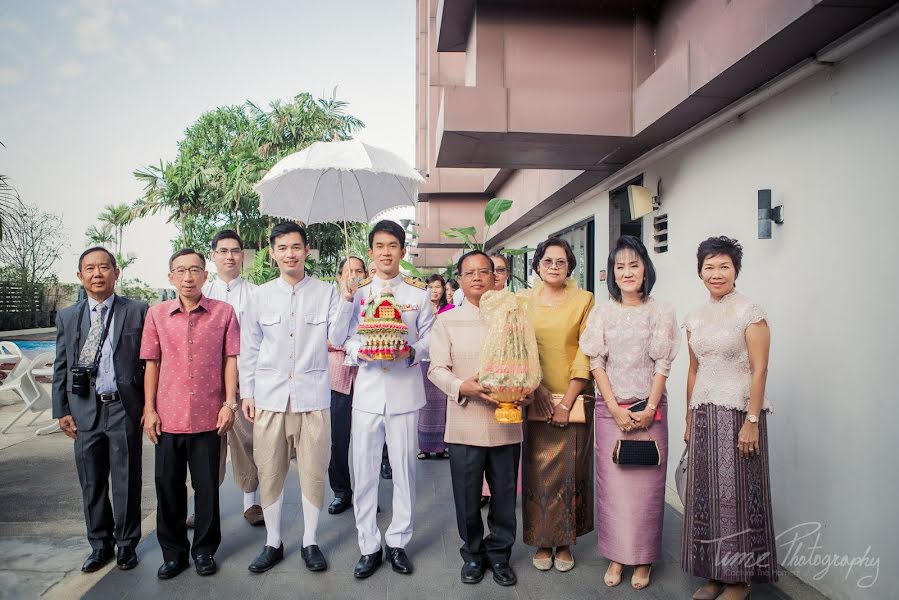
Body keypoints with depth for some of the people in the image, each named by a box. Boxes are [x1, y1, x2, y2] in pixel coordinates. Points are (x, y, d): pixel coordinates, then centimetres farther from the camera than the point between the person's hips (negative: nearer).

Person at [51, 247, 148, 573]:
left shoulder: (137, 311, -2)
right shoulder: (67, 317, 8)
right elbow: (61, 368, 10)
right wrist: (62, 410, 4)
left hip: (124, 408, -3)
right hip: (84, 411, 3)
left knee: (126, 482, 7)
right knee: (91, 484, 13)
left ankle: (126, 545, 25)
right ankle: (100, 545, 30)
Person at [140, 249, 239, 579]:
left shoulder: (224, 312, -2)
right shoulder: (157, 314, 4)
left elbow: (231, 359, 0)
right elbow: (152, 363, 6)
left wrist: (229, 403, -6)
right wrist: (149, 409, 2)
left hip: (208, 416, -2)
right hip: (168, 416, 2)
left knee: (207, 487, 8)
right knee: (168, 486, 12)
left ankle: (204, 549, 26)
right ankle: (173, 551, 29)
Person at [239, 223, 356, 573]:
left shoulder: (326, 293, 2)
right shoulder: (259, 296, 6)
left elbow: (335, 340, -4)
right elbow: (249, 349, 10)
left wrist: (346, 300, -12)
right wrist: (247, 393, 6)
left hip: (313, 396, -1)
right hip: (270, 396, 1)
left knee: (314, 471, 6)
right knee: (269, 472, 9)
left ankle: (310, 542, 24)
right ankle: (273, 543, 27)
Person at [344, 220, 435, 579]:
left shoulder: (419, 292, 5)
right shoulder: (358, 292, 8)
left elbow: (429, 339, 4)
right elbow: (347, 338, 6)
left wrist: (412, 352, -16)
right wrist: (359, 351, -15)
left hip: (405, 391, -1)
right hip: (367, 390, 1)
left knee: (404, 468, 7)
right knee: (364, 471, 6)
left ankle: (398, 542, 24)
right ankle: (369, 546, 21)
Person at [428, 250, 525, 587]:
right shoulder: (447, 321, 3)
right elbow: (436, 369, -1)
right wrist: (463, 387, -19)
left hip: (506, 422, 1)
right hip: (465, 423, -1)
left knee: (505, 493, 11)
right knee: (467, 496, 9)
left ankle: (499, 553, 32)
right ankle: (473, 553, 32)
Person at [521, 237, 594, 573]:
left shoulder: (583, 299, 0)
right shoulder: (524, 301, 6)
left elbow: (586, 353, -4)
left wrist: (567, 401, -9)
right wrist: (535, 387, -10)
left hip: (573, 400, -1)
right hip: (536, 401, 1)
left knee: (571, 472, 5)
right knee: (538, 472, 5)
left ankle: (565, 542, 21)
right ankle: (543, 541, 20)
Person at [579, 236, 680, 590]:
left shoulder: (661, 312, 1)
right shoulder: (602, 312, 3)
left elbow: (662, 365, -2)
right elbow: (596, 363, -1)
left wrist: (649, 409, -9)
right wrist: (615, 409, -8)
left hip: (649, 410, 0)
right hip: (610, 410, 1)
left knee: (646, 483, 5)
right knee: (612, 482, 5)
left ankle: (643, 559, 20)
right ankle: (616, 556, 20)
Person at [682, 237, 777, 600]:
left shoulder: (750, 313, -6)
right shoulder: (695, 318, 11)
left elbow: (759, 370, -10)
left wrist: (752, 421, -16)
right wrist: (689, 419, 13)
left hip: (738, 411, -5)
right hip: (704, 414, 5)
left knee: (737, 493, 2)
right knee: (706, 493, 8)